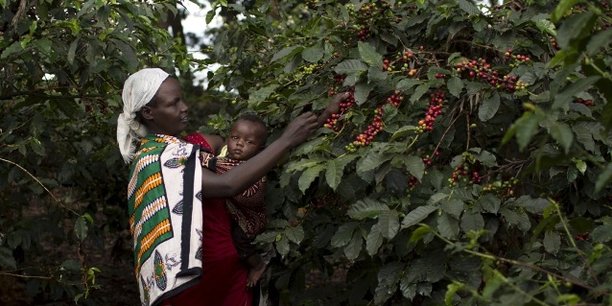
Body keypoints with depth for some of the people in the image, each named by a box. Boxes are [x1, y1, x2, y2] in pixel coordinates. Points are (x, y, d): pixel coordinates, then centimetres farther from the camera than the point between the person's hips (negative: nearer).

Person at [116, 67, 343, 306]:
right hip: (195, 285, -7)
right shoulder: (154, 160, -16)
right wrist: (286, 140, -21)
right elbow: (227, 185, -26)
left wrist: (315, 122, -2)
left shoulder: (188, 147, 9)